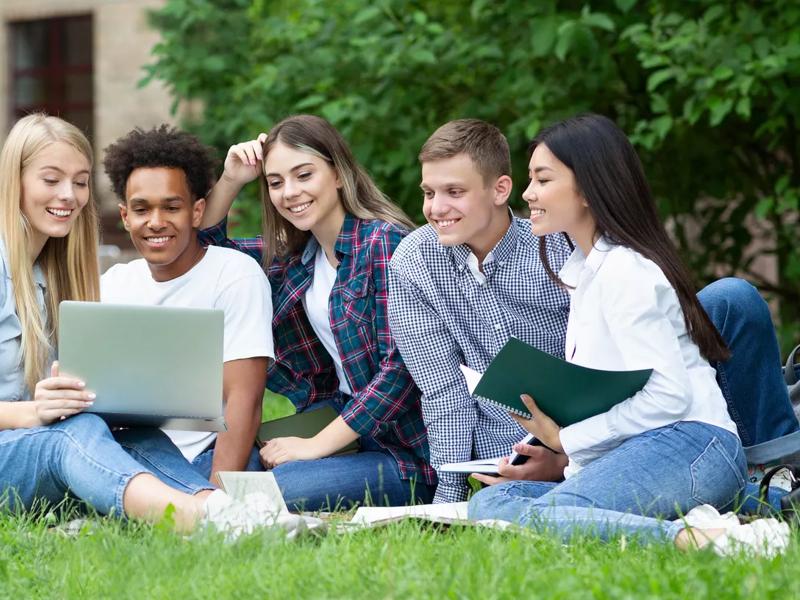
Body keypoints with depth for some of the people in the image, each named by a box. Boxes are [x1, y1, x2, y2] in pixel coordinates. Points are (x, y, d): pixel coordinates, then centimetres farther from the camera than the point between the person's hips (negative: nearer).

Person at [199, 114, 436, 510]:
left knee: (278, 487, -27)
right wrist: (229, 181, 3)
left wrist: (317, 444, -21)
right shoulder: (295, 253, 9)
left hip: (409, 452, -7)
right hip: (346, 420, 7)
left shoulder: (385, 243, -15)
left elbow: (403, 365, -20)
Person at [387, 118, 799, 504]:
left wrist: (564, 461, -24)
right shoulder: (412, 264, -4)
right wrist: (449, 496, -9)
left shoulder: (563, 251, -10)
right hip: (517, 457, 1)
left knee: (733, 300, -18)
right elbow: (445, 392, -3)